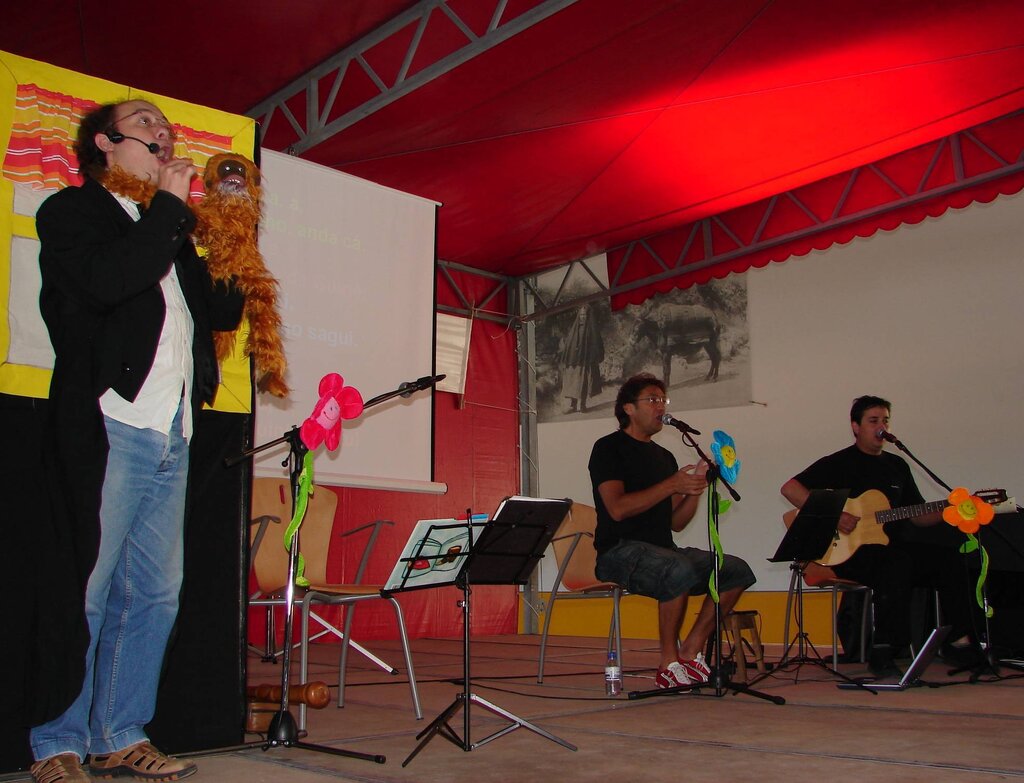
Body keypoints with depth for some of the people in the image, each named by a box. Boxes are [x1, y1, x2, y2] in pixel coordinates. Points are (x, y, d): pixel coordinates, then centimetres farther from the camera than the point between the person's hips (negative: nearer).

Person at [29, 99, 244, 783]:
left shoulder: (169, 229, 25)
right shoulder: (71, 212, 5)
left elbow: (220, 311, 21)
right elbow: (106, 281, -15)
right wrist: (170, 204, -6)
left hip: (172, 440, 7)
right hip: (108, 429, -7)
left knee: (156, 594, 6)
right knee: (85, 591, -5)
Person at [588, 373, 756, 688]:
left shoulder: (664, 456, 21)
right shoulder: (609, 449, -1)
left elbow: (676, 523, 16)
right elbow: (617, 508, -16)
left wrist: (696, 489, -1)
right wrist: (672, 485, -16)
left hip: (662, 549, 8)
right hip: (620, 550, -8)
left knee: (738, 570, -8)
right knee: (680, 570, -36)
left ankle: (691, 651, -5)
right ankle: (669, 664, -20)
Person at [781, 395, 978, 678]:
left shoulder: (897, 466, 19)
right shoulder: (839, 463, -1)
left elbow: (917, 515, 20)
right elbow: (790, 488, -11)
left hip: (893, 546, 6)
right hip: (848, 552, -6)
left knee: (949, 558, -14)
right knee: (897, 564, -35)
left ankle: (959, 641, -3)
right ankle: (882, 652, -29)